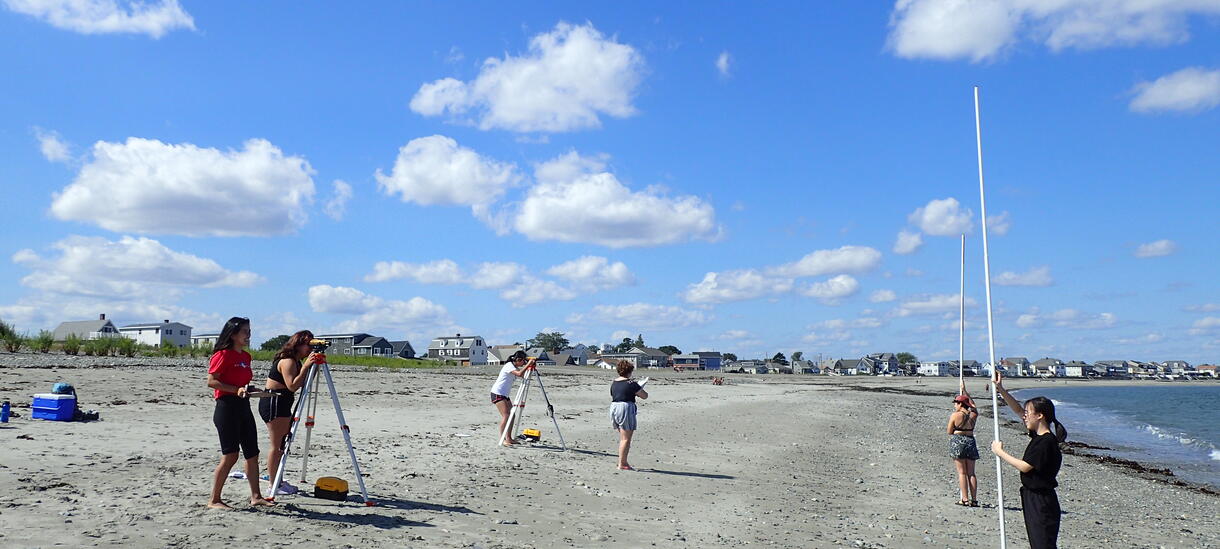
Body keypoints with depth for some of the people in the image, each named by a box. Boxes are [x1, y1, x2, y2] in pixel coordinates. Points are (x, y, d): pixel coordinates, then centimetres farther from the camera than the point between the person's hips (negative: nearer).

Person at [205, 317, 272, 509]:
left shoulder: (245, 356, 15)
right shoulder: (223, 355, -10)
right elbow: (211, 381, -15)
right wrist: (236, 390, -23)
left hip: (243, 406, 9)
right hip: (227, 406, -9)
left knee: (252, 453, 9)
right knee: (230, 455, -7)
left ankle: (256, 497, 16)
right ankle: (214, 500, 3)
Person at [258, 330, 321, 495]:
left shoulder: (295, 361, 13)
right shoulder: (287, 361, -16)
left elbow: (301, 384, 12)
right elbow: (292, 386, -25)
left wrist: (314, 365, 2)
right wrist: (306, 366, -25)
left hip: (282, 404, 10)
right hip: (272, 403, -10)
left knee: (282, 444, 11)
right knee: (277, 445, -6)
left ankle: (278, 481, 18)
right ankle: (274, 485, -2)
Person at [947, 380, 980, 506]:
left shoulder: (955, 415, -7)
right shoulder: (973, 414, 6)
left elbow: (949, 432, -1)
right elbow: (972, 404, 27)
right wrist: (964, 391, 35)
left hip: (957, 441, -5)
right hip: (971, 441, 5)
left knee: (962, 472, -2)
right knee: (971, 472, 8)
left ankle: (965, 499, -6)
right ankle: (974, 499, 5)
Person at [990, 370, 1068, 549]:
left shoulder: (1047, 442, -20)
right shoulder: (1038, 435, 7)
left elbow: (1024, 467, -18)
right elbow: (1018, 410, 15)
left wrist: (1000, 452, -7)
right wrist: (1000, 389, 9)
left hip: (1042, 502, -10)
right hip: (1032, 498, 10)